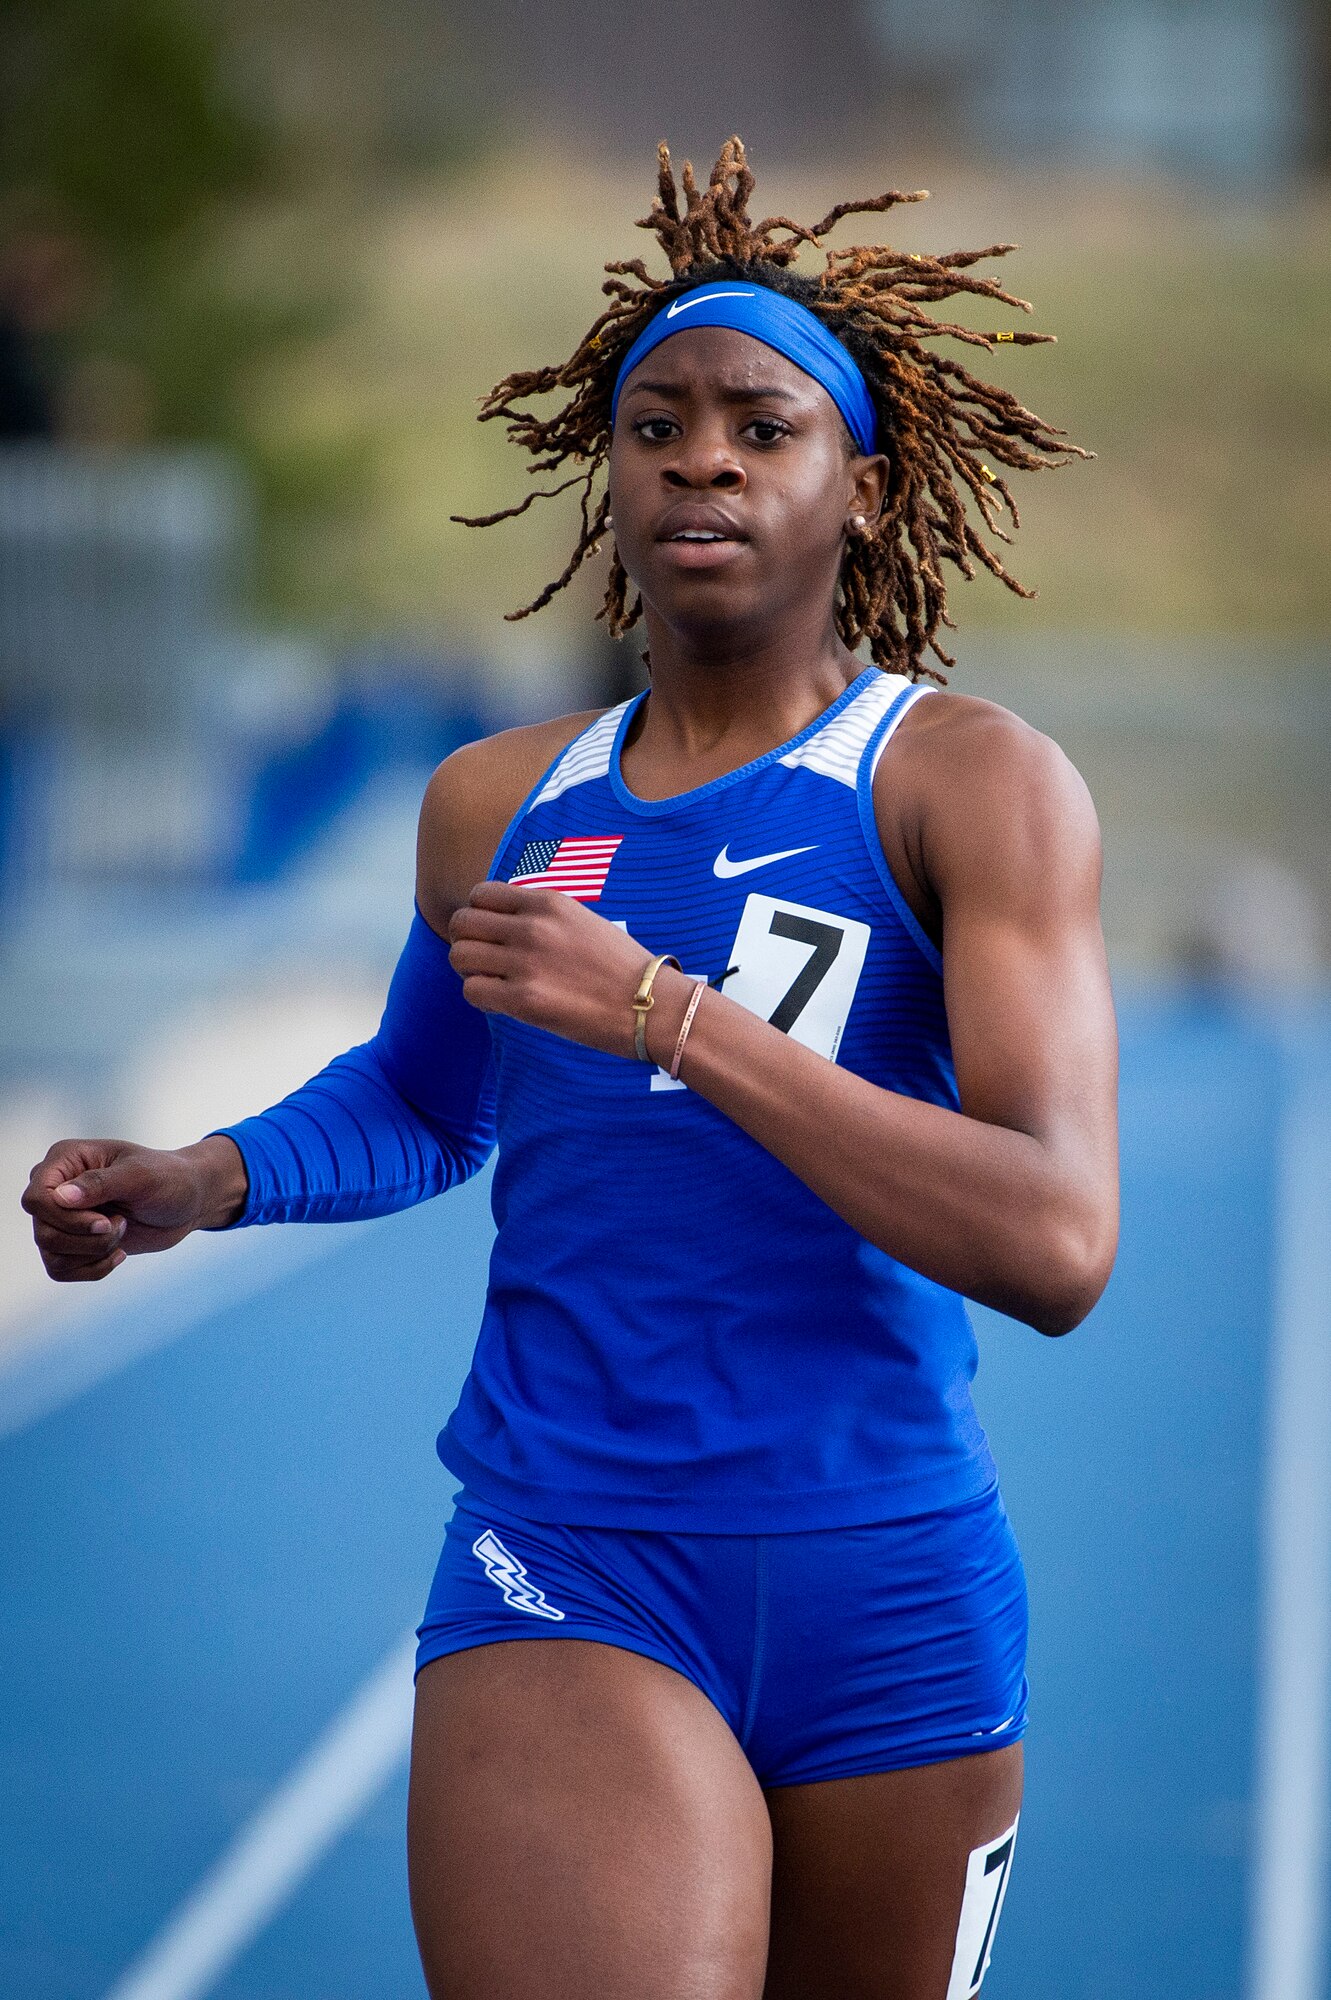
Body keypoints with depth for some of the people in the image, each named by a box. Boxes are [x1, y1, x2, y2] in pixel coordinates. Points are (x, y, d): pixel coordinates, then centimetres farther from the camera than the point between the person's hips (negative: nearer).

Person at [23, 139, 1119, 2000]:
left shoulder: (969, 781, -5)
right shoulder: (495, 805, 8)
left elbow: (1059, 1247, -18)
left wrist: (665, 1009, -23)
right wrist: (204, 1180, 9)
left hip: (893, 1600, -1)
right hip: (566, 1585, 1)